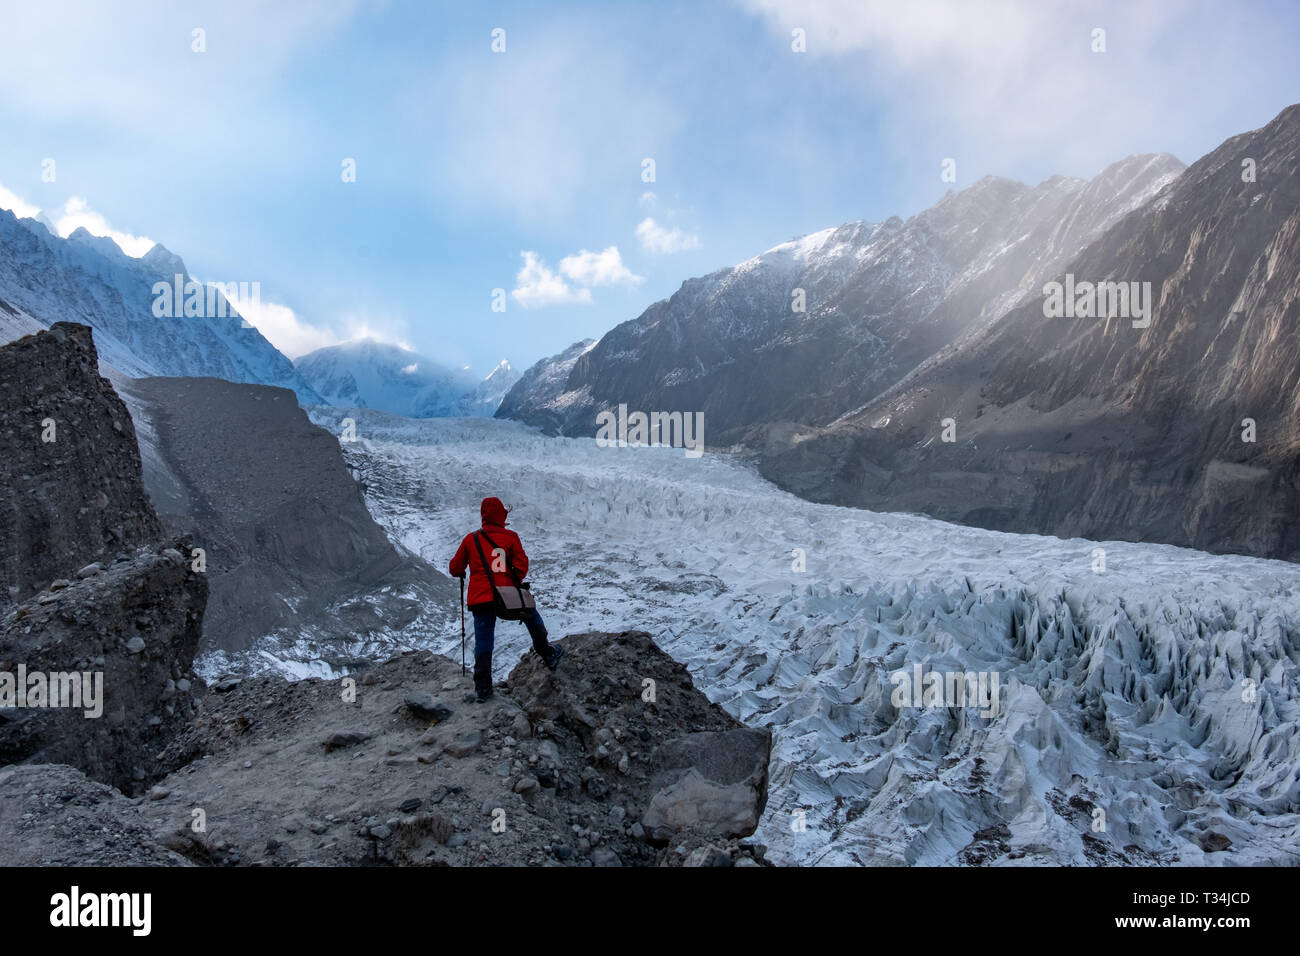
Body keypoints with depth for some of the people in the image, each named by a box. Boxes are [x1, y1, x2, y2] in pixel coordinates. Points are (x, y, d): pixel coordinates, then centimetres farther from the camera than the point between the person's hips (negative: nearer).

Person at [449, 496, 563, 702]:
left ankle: (482, 688, 3)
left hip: (479, 597, 1)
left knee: (483, 641, 5)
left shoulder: (470, 539, 3)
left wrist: (461, 573, 32)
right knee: (531, 614, 25)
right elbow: (522, 566, -6)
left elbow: (455, 569, 9)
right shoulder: (510, 537, -1)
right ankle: (548, 654, 33)